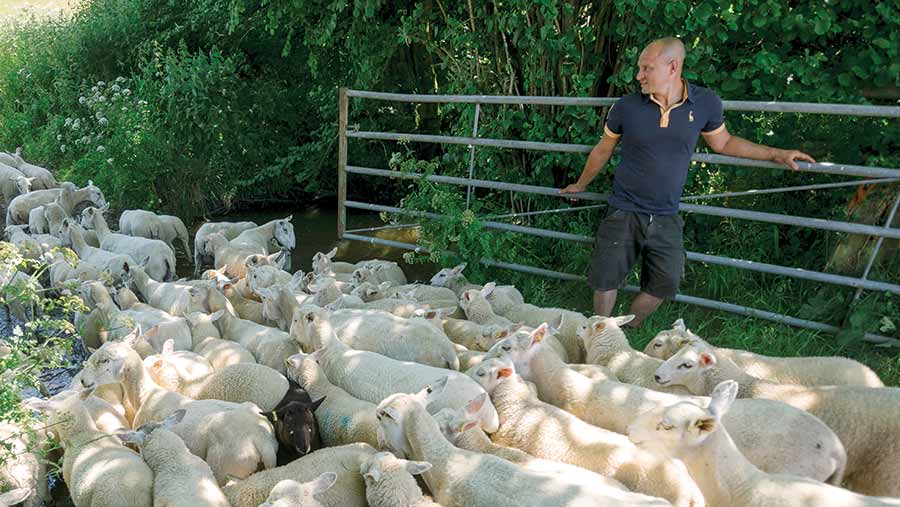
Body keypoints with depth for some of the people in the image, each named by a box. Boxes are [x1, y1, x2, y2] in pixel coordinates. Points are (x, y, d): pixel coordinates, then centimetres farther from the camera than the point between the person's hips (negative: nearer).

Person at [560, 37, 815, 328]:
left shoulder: (706, 103, -6)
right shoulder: (626, 107, -9)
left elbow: (722, 143, 13)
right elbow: (602, 151, 8)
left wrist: (776, 154, 10)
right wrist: (581, 185, 20)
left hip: (666, 217, 2)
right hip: (623, 213, -1)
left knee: (664, 284, 5)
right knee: (605, 279, 0)